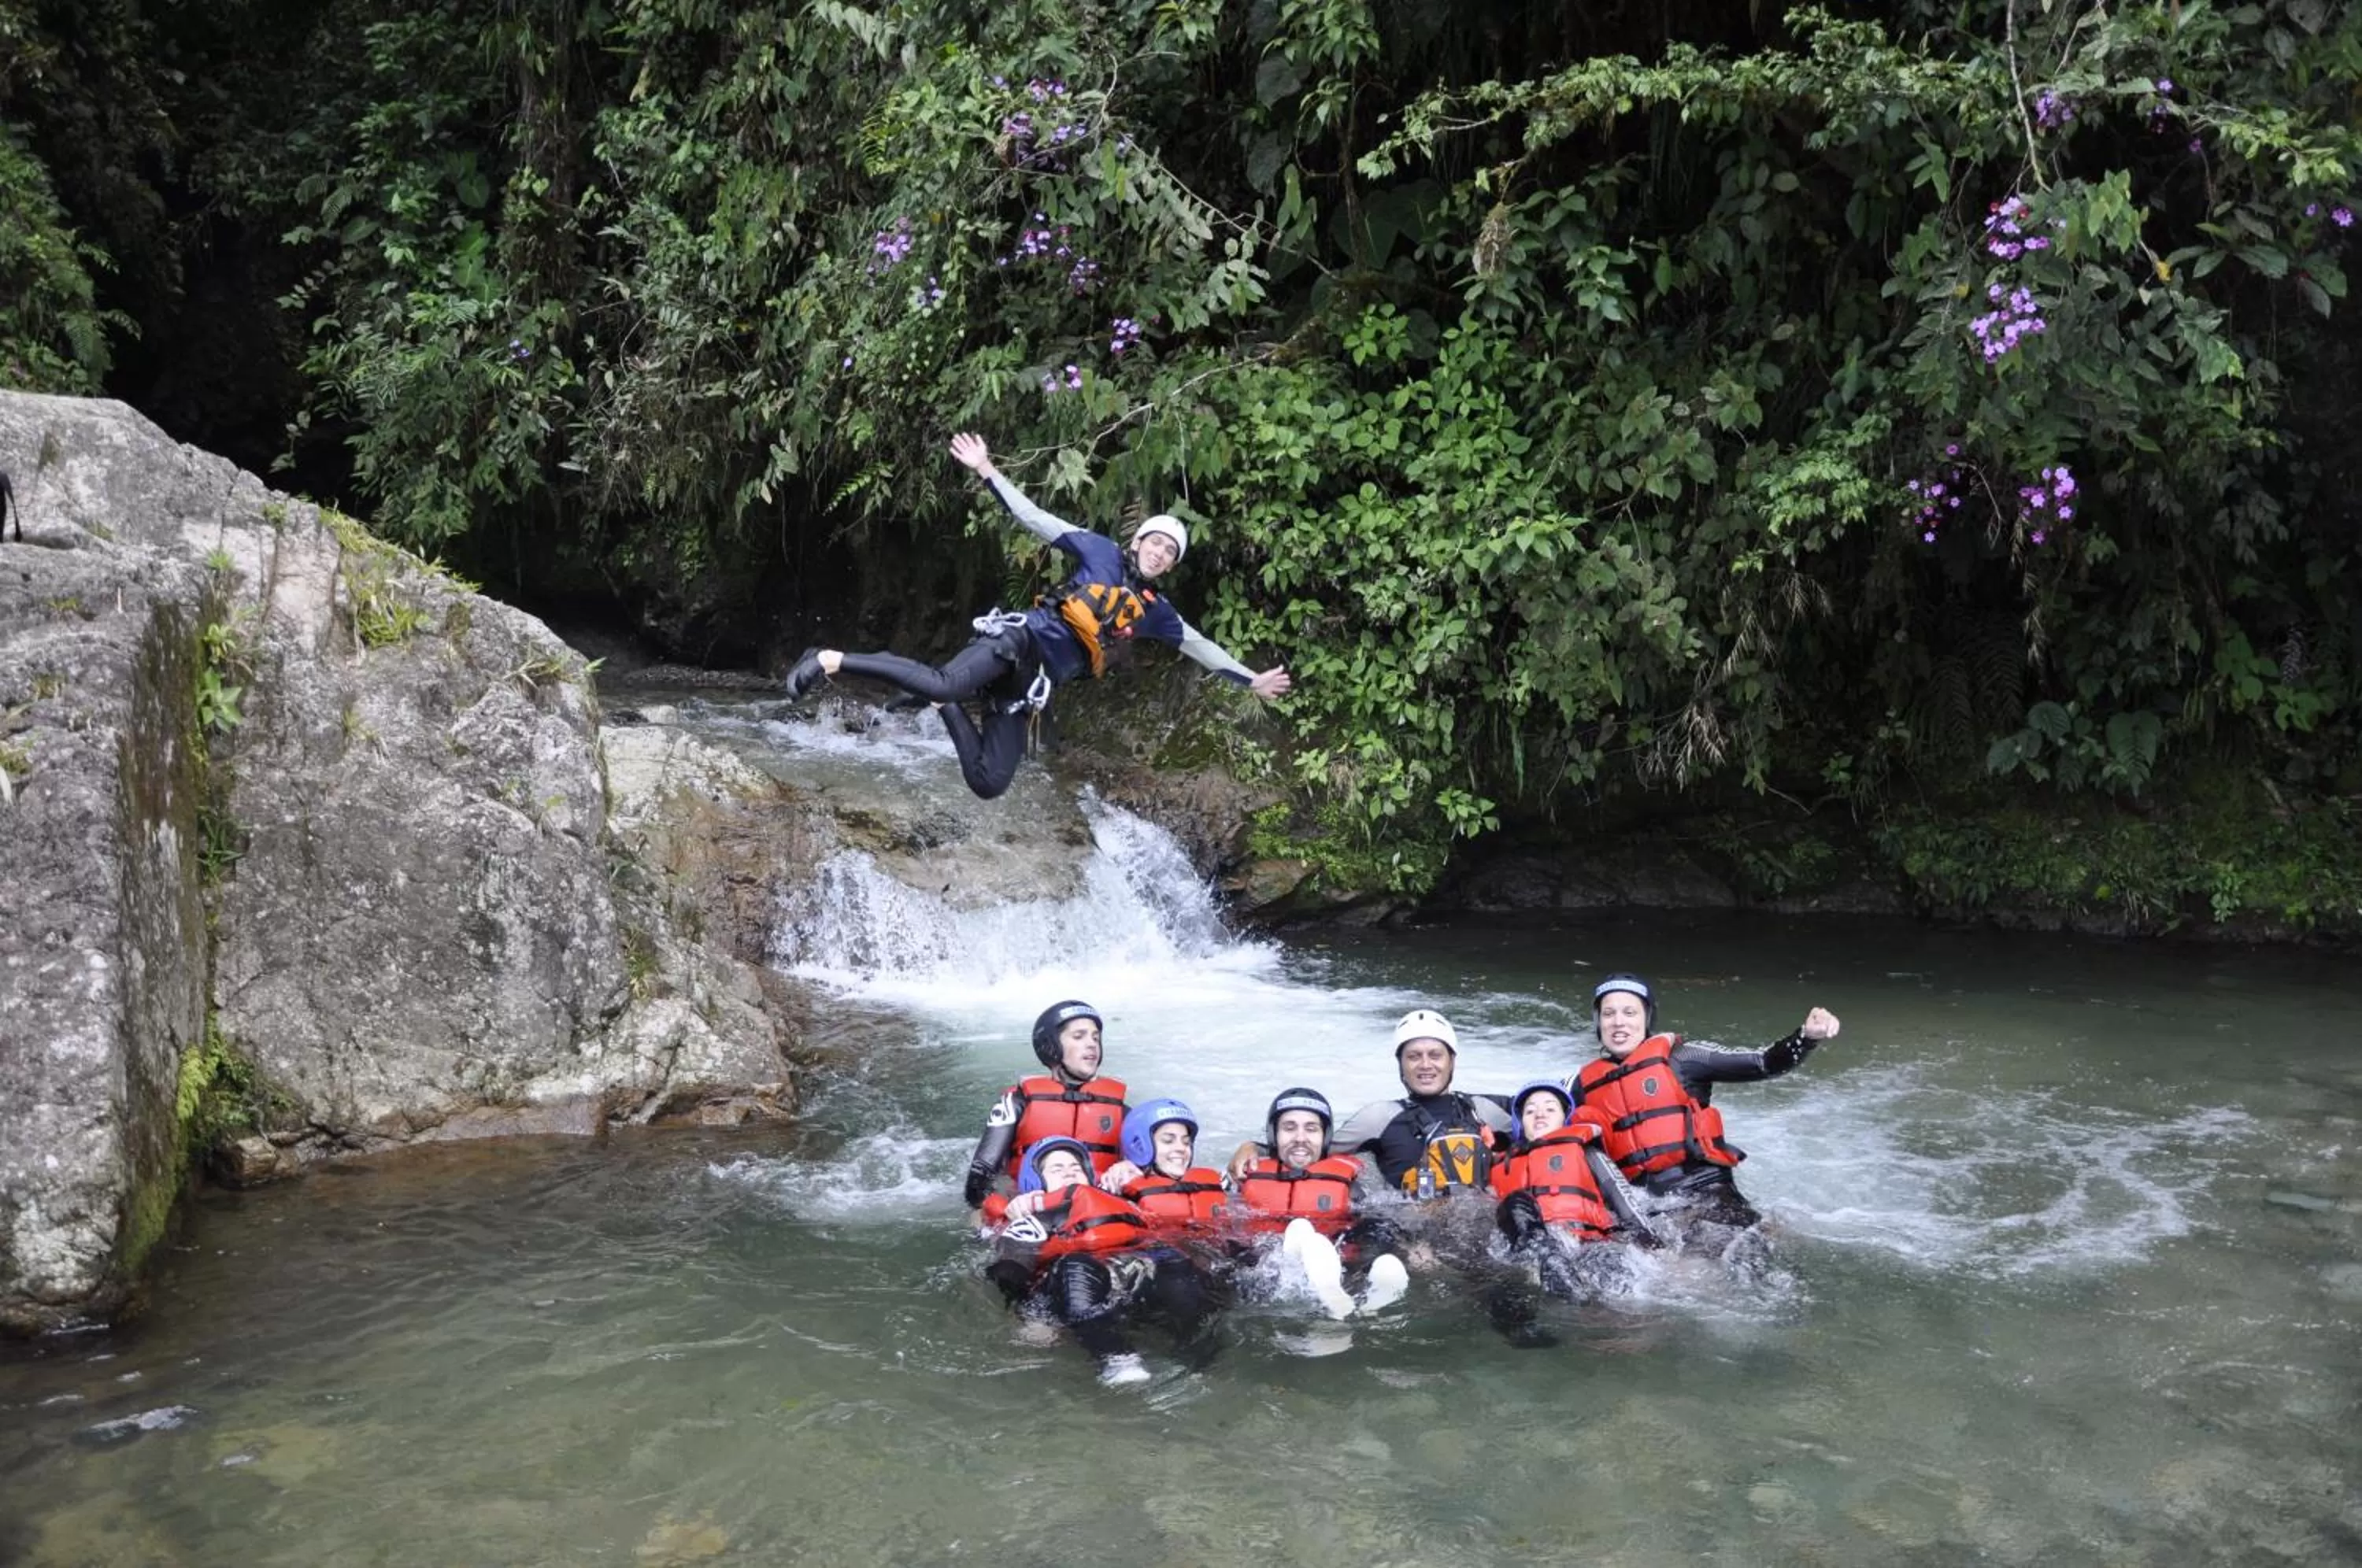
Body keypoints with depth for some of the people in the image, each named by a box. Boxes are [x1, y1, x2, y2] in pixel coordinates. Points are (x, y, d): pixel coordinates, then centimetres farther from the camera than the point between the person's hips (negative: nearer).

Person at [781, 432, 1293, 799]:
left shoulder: (1154, 611, 20)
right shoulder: (1101, 552, 8)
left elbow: (1200, 645, 27)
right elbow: (1035, 518, 4)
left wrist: (1250, 680, 24)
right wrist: (987, 473, -6)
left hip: (1033, 683, 5)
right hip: (1021, 641, -5)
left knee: (988, 784, -11)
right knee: (943, 684, -37)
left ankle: (946, 708, 11)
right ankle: (831, 660, -29)